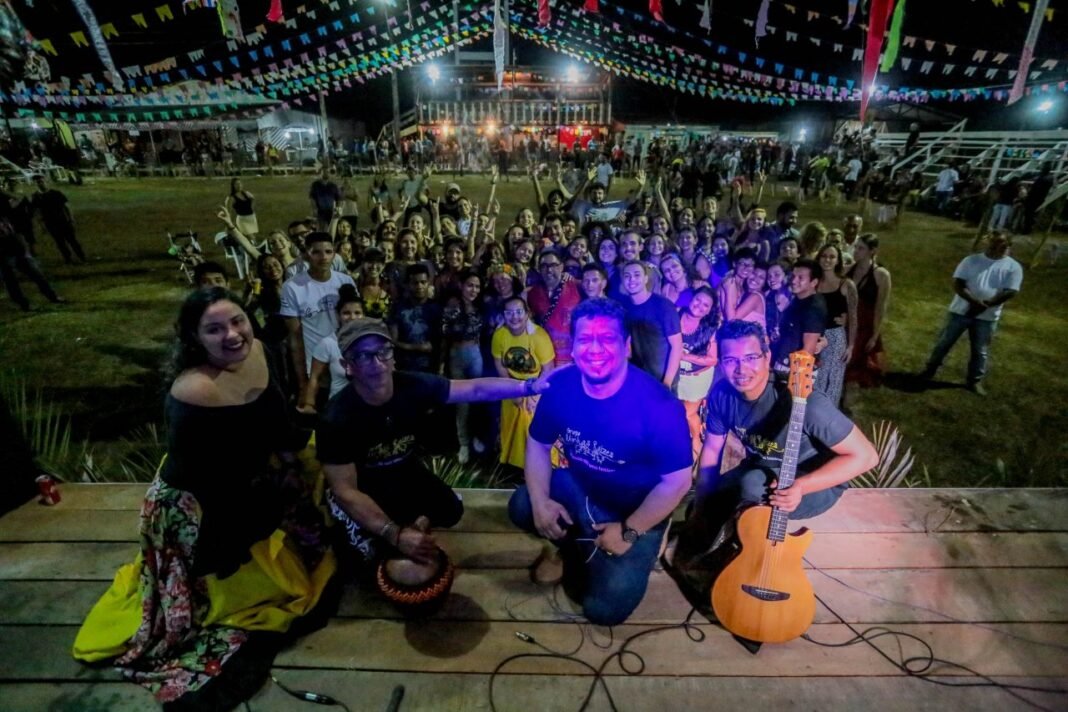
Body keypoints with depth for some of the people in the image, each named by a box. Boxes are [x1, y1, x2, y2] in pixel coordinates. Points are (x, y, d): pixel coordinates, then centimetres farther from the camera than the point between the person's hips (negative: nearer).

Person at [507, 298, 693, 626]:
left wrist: (629, 531, -18)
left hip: (637, 512, -4)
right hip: (578, 489, 5)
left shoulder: (658, 405, -30)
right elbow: (538, 443, -2)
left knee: (604, 609, -11)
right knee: (523, 507, -17)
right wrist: (540, 501, -14)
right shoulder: (561, 385, -16)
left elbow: (677, 481, -22)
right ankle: (569, 545, 14)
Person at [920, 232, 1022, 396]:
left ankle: (975, 381, 25)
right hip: (960, 310, 0)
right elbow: (958, 284, -8)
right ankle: (931, 369, 25)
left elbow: (1010, 292, -9)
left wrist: (985, 305, -21)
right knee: (944, 342, 8)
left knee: (980, 351, 10)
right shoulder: (971, 260, -1)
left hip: (987, 317, 0)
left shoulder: (1013, 267, -2)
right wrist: (974, 301, -22)